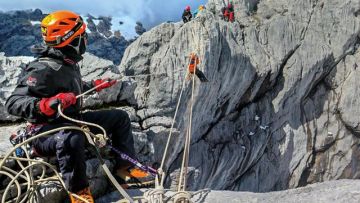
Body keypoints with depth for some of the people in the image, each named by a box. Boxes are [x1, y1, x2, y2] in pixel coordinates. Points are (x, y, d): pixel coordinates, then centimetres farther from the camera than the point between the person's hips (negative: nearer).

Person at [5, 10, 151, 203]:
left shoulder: (69, 64, 5)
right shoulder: (44, 69, -24)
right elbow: (12, 103, -29)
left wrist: (95, 85, 32)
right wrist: (45, 105, -46)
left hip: (72, 121, 9)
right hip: (44, 132, -9)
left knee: (120, 117, 10)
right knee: (72, 138, -44)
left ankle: (126, 164, 16)